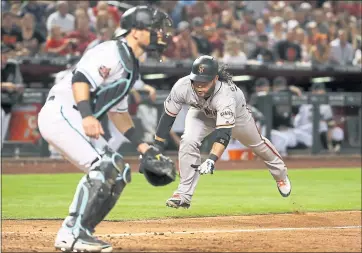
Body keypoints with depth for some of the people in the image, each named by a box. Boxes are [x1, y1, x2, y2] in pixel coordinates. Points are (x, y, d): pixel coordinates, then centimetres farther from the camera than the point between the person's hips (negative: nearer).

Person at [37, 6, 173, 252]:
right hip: (60, 114, -10)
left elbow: (118, 111, 25)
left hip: (77, 122, 10)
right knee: (103, 167, -22)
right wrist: (87, 116, -39)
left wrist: (143, 147, 20)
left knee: (119, 172, 8)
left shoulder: (131, 66, 19)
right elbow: (80, 78, -26)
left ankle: (79, 232, 8)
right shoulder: (112, 52, -13)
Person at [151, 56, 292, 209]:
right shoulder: (182, 87, -39)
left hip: (236, 111, -2)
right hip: (201, 112, 2)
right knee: (188, 141, -25)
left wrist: (211, 161, -66)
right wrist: (156, 147, -25)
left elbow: (224, 134, -53)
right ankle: (183, 194, -14)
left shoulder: (225, 95, -48)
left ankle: (280, 174, 50)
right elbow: (168, 116, -25)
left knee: (257, 143, 19)